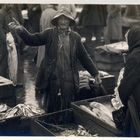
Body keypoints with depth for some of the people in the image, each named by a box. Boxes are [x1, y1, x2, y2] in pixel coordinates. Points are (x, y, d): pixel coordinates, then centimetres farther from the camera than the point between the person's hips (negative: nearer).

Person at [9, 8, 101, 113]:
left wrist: (95, 73, 10)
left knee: (68, 109, 3)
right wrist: (21, 30, -25)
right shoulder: (50, 34, 2)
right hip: (53, 78, -1)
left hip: (69, 80, 1)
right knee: (52, 108, 7)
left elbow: (84, 57, 11)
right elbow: (32, 40, -7)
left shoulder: (75, 37, 6)